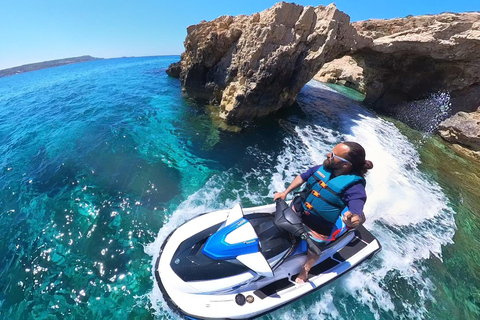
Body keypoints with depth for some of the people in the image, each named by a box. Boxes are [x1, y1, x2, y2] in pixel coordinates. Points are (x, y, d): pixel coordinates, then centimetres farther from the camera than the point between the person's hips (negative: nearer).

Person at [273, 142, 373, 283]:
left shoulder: (354, 186, -26)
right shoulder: (323, 168, -10)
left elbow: (357, 214, -38)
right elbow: (302, 177, 4)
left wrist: (353, 219, -61)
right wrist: (285, 192, 1)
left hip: (317, 229, -4)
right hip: (297, 212, 5)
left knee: (313, 254, 16)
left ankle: (305, 269, 48)